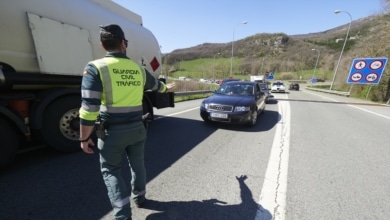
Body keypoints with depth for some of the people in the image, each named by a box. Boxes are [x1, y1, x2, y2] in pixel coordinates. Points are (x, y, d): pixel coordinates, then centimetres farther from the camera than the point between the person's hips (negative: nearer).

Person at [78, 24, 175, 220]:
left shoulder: (95, 68, -10)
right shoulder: (138, 69, 4)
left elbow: (89, 108, -15)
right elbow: (156, 85, 23)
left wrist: (84, 138, -4)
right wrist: (166, 88, 45)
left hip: (112, 131, -4)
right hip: (137, 128, 4)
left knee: (110, 170, 14)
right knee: (137, 164, 22)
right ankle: (139, 196, 44)